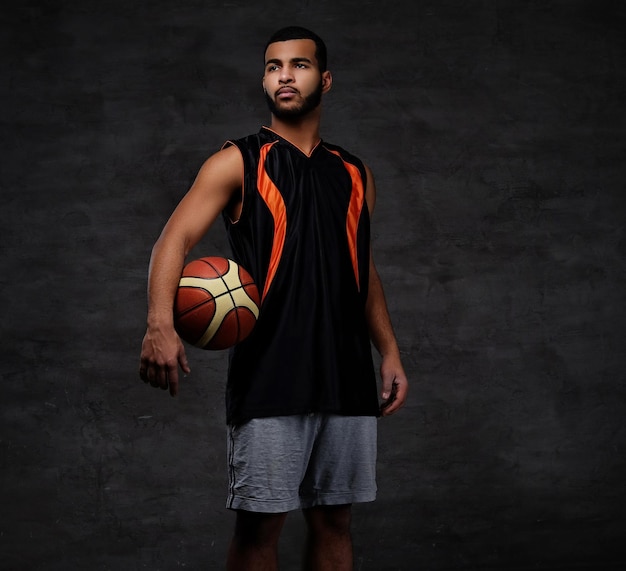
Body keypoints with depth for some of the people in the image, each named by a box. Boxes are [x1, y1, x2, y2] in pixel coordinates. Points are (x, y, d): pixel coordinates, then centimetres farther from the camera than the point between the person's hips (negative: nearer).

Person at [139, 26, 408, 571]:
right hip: (269, 378, -4)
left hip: (347, 377, 4)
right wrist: (161, 325, -28)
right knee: (260, 522, -4)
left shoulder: (354, 175, 15)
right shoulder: (239, 163, 0)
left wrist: (391, 354, 12)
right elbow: (174, 241, -11)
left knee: (334, 520, 8)